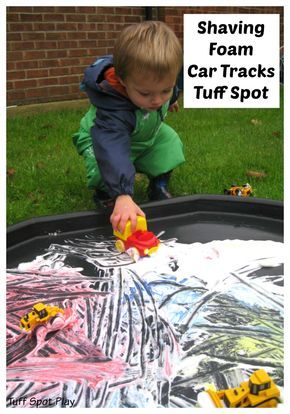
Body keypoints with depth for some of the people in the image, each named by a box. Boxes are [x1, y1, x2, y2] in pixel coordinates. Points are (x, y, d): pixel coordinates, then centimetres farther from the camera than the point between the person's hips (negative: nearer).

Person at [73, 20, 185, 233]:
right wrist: (122, 195, -72)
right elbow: (112, 148, -60)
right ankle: (105, 194, 1)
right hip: (105, 138, -6)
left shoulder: (157, 80, -28)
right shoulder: (113, 110, -48)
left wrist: (170, 99, 22)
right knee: (106, 166, -32)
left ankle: (159, 186, 11)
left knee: (169, 143, -10)